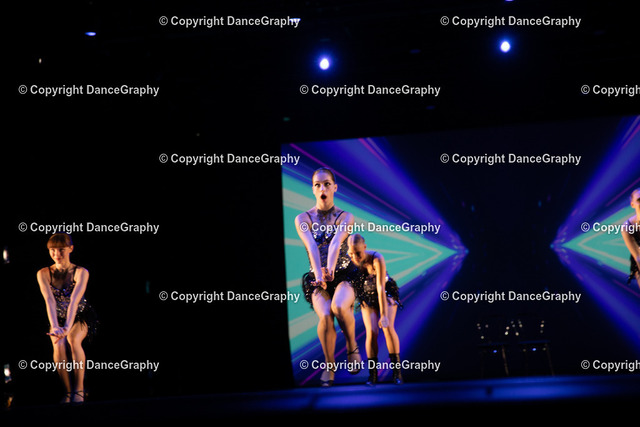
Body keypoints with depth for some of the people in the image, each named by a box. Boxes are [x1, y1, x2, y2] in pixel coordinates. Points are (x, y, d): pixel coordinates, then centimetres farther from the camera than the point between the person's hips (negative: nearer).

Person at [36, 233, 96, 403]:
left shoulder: (81, 272, -17)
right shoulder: (44, 273, -12)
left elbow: (74, 300, -30)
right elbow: (49, 300, -26)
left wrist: (67, 327, -44)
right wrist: (55, 327, -40)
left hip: (81, 317, -2)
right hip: (58, 318, 2)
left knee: (73, 340, -32)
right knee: (59, 346, -28)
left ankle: (79, 390, -24)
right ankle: (67, 391, -14)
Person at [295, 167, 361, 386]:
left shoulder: (345, 217, -1)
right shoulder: (303, 219, 1)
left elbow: (336, 243, -22)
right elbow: (311, 246, -18)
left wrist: (330, 270, -39)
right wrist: (319, 274, -35)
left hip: (344, 276, -1)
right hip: (317, 279, 1)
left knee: (339, 307, -34)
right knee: (325, 316, -27)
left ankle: (352, 347, -3)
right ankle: (329, 366, -1)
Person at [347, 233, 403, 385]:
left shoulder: (377, 259, -32)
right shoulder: (350, 261, -21)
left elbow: (381, 288, -32)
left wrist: (384, 315, -32)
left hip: (386, 294, -2)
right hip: (367, 296, 3)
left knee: (388, 327, -21)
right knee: (371, 331, -13)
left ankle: (397, 371, -11)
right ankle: (372, 374, -2)